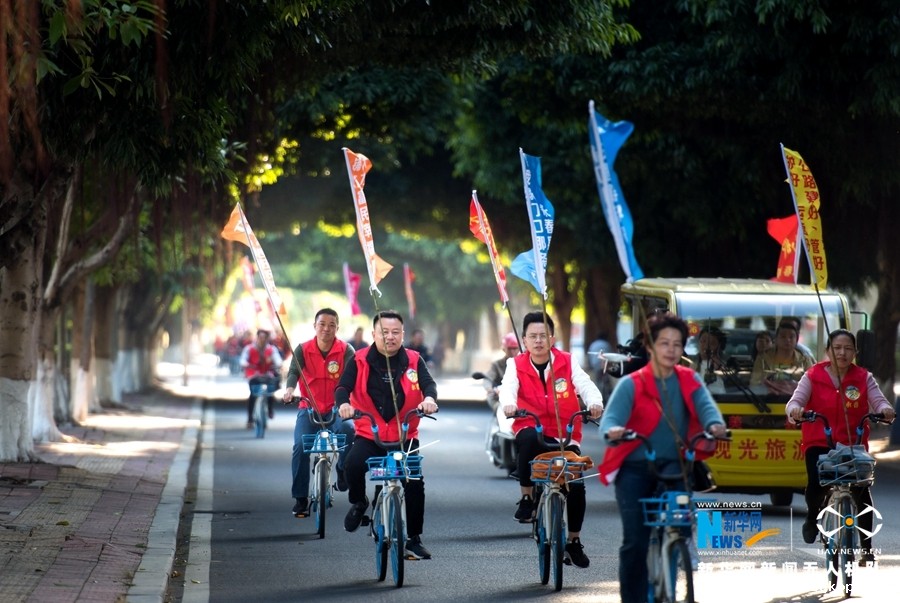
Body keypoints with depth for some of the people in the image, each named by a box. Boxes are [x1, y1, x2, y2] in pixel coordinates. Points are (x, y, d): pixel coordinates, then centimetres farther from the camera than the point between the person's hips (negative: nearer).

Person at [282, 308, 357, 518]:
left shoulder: (346, 350, -5)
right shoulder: (303, 349, -2)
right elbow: (294, 371, -16)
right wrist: (289, 389, -39)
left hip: (336, 409, -1)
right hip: (309, 409, 1)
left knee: (347, 429, -34)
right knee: (300, 446, -20)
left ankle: (343, 468, -5)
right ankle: (300, 499, -7)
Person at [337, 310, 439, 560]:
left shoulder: (414, 360, 1)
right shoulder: (360, 360, -2)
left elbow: (428, 383, -12)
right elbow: (343, 386, -11)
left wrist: (429, 398, -36)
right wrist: (343, 403, -34)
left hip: (405, 435, 1)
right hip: (368, 434, -1)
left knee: (415, 483, -10)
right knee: (352, 465, -30)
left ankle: (414, 539, 8)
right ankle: (358, 503, 3)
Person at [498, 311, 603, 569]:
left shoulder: (567, 362, 2)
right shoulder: (516, 364, 1)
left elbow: (585, 384, -12)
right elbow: (508, 387, -18)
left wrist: (594, 402, -35)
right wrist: (509, 404, -42)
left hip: (565, 435, 1)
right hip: (531, 430, -1)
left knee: (576, 486, -13)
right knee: (528, 439, -38)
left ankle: (573, 541, 11)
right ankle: (527, 498, -19)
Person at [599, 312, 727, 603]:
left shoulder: (690, 381, 8)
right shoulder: (631, 384, -1)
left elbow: (705, 405, -11)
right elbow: (612, 415, -15)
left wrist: (715, 425, -35)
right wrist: (612, 430, -40)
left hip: (673, 465, 1)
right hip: (635, 468, -1)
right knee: (635, 541, -8)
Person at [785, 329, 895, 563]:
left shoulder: (863, 378, 4)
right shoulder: (813, 377, 1)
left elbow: (879, 401, -5)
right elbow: (795, 400, -8)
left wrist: (885, 410, -30)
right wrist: (794, 410, -33)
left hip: (854, 444, 1)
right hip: (819, 443, -1)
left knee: (862, 490, -14)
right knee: (816, 484, -24)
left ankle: (867, 547, 1)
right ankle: (813, 515, 13)